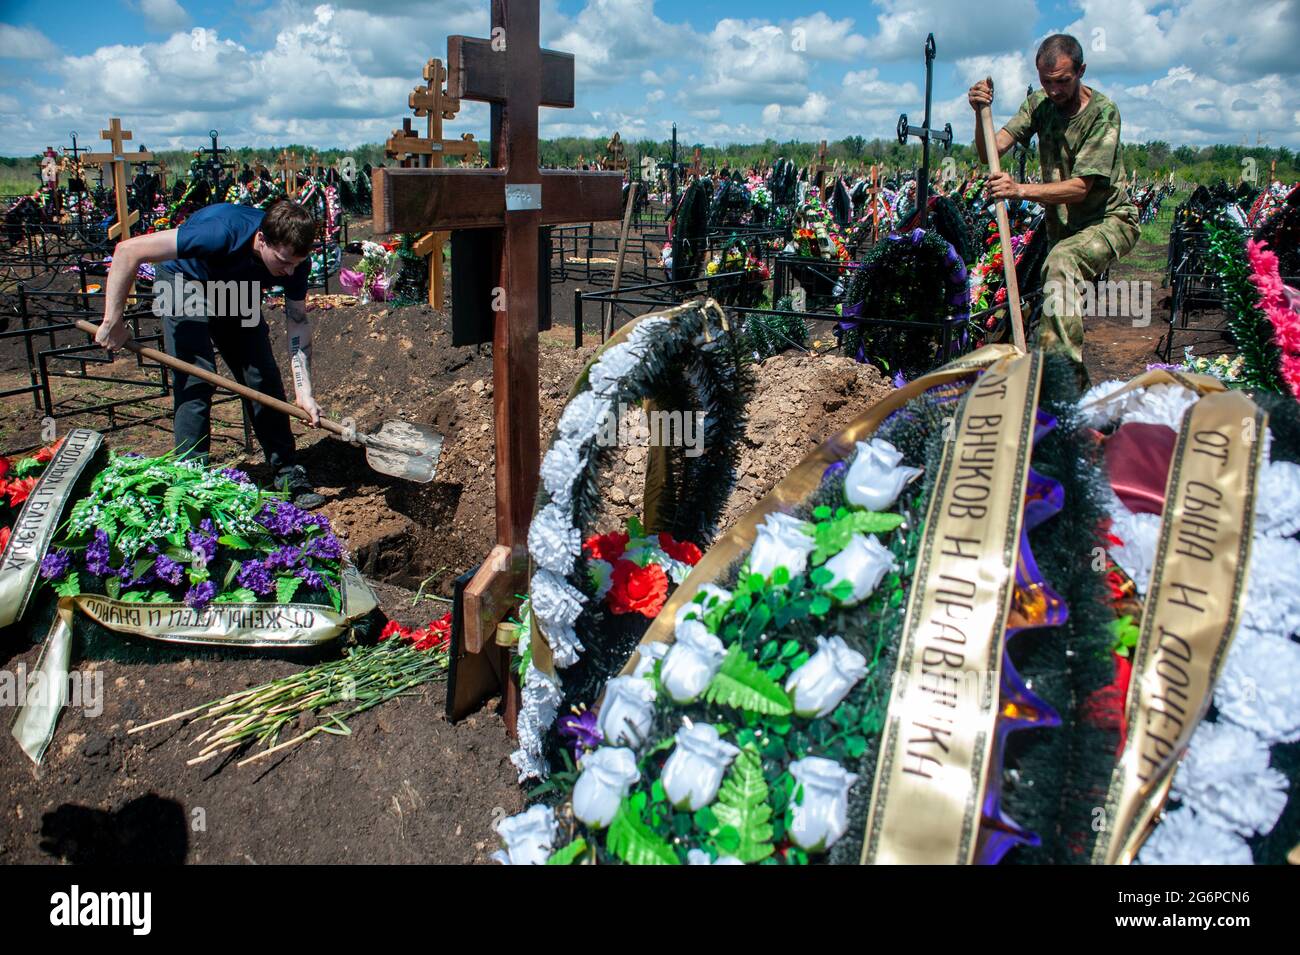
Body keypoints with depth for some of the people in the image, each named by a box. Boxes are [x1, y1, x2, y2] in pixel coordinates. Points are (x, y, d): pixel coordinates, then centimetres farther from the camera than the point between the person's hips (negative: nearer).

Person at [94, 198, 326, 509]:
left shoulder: (295, 260, -26)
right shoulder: (222, 232, -41)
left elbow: (297, 321, -16)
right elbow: (127, 250, -35)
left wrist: (303, 392, -25)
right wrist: (113, 322, -30)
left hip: (236, 288, 5)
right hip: (185, 282, -4)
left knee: (264, 378, -2)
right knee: (195, 380, -16)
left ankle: (287, 474, 7)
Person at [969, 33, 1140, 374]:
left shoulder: (1103, 113, -21)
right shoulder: (1039, 103, -5)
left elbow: (1080, 187, -29)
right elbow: (990, 153, -12)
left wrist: (1021, 190, -42)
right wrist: (981, 114, -30)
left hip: (1110, 221, -7)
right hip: (1062, 226, 7)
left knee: (1062, 261, -35)